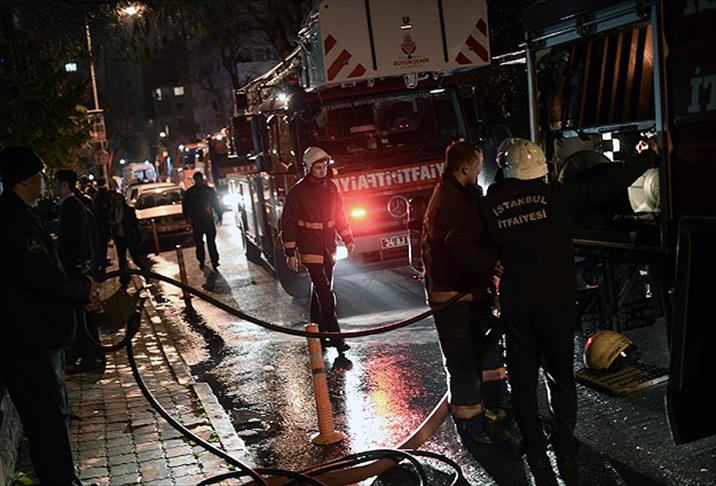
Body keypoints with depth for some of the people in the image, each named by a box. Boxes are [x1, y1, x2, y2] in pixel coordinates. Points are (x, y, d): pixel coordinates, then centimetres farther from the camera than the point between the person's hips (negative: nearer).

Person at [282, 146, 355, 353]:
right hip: (310, 251, -6)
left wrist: (348, 239, 10)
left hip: (329, 249, 6)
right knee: (325, 294, -12)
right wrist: (290, 253, -9)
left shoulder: (330, 187, 6)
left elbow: (340, 215, 16)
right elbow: (288, 223, -8)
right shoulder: (297, 192, -11)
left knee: (320, 292, 13)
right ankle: (335, 337, -10)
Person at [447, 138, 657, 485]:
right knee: (560, 377, 13)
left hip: (515, 305, 1)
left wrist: (493, 264, 0)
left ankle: (536, 456, 18)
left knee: (523, 380, 12)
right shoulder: (556, 196, -6)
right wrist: (650, 156, 6)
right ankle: (565, 455, 18)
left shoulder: (491, 205, -1)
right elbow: (609, 183, -6)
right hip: (556, 301, -1)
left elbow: (458, 242, -9)